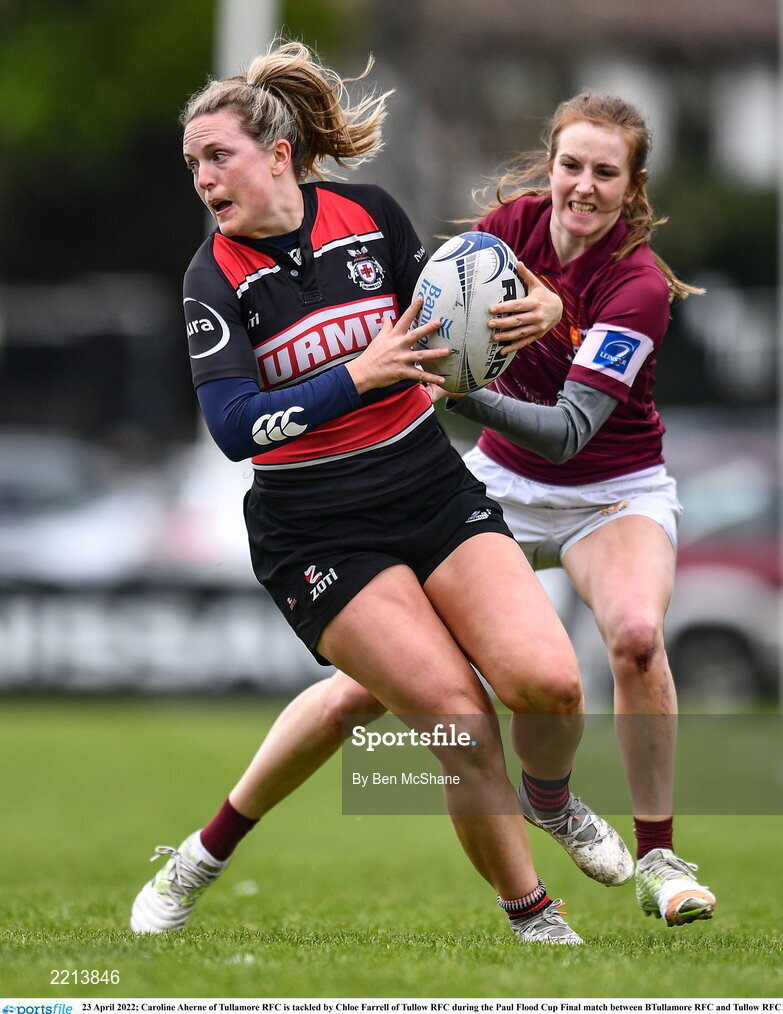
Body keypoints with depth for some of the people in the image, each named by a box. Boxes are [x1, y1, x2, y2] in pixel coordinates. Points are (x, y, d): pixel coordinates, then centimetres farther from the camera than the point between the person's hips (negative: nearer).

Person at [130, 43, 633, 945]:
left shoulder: (370, 216, 0)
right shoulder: (215, 278, -9)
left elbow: (436, 324, 16)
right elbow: (234, 428, -20)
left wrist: (529, 316, -4)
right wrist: (360, 374, -27)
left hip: (433, 490, 3)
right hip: (316, 528, -3)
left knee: (546, 680, -17)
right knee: (459, 716, -17)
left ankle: (553, 797, 17)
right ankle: (534, 921, 0)